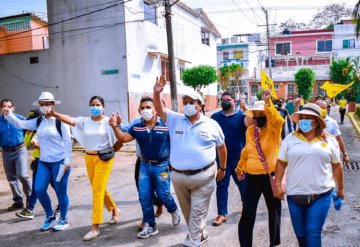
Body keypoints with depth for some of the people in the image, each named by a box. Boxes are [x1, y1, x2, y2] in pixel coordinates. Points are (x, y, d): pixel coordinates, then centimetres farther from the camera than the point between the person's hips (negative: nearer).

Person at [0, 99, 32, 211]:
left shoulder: (20, 118, -5)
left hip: (20, 150, -3)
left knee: (22, 175, -15)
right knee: (11, 178, 10)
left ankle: (30, 197, 8)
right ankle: (18, 201, 23)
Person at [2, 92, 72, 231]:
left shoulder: (60, 121, -11)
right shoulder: (38, 122, 8)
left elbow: (68, 141, -11)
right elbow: (20, 124, 5)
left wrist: (67, 161, -14)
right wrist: (8, 114, -13)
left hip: (59, 161, -6)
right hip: (44, 162, 6)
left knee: (60, 192, 3)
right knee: (39, 190, 2)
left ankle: (64, 220, 22)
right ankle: (50, 216, 25)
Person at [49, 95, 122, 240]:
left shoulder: (108, 122, -9)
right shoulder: (84, 121, 3)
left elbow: (118, 141, -7)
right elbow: (70, 120, -13)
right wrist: (55, 114, -26)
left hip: (104, 158, -5)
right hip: (89, 158, 5)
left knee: (97, 191, -6)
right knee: (99, 189, 17)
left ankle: (95, 228, 2)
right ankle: (114, 210, 41)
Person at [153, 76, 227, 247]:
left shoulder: (211, 124, 0)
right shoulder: (175, 120, 4)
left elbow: (221, 147, 10)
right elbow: (159, 109, -6)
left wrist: (222, 168, 13)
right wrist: (156, 92, -24)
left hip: (203, 176, -3)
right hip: (178, 176, 4)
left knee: (198, 211, 4)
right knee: (187, 210, 20)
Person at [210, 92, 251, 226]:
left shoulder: (241, 115, -2)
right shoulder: (215, 117, 6)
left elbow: (249, 124, -22)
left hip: (239, 156, -1)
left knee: (242, 183, 15)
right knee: (221, 185, 2)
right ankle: (222, 214, 9)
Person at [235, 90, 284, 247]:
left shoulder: (273, 129, -8)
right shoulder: (250, 130, 5)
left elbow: (278, 120, -32)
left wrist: (268, 103, -42)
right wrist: (240, 167, 25)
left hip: (271, 176, -2)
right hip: (252, 177, 3)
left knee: (274, 211, 16)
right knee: (247, 214, -2)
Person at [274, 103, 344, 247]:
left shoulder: (330, 141, 1)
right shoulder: (290, 139, 0)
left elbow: (337, 166, 8)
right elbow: (281, 163, 2)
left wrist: (340, 188, 13)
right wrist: (277, 184, -5)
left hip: (321, 195, -1)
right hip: (295, 195, 2)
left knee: (313, 233, -4)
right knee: (300, 233, 14)